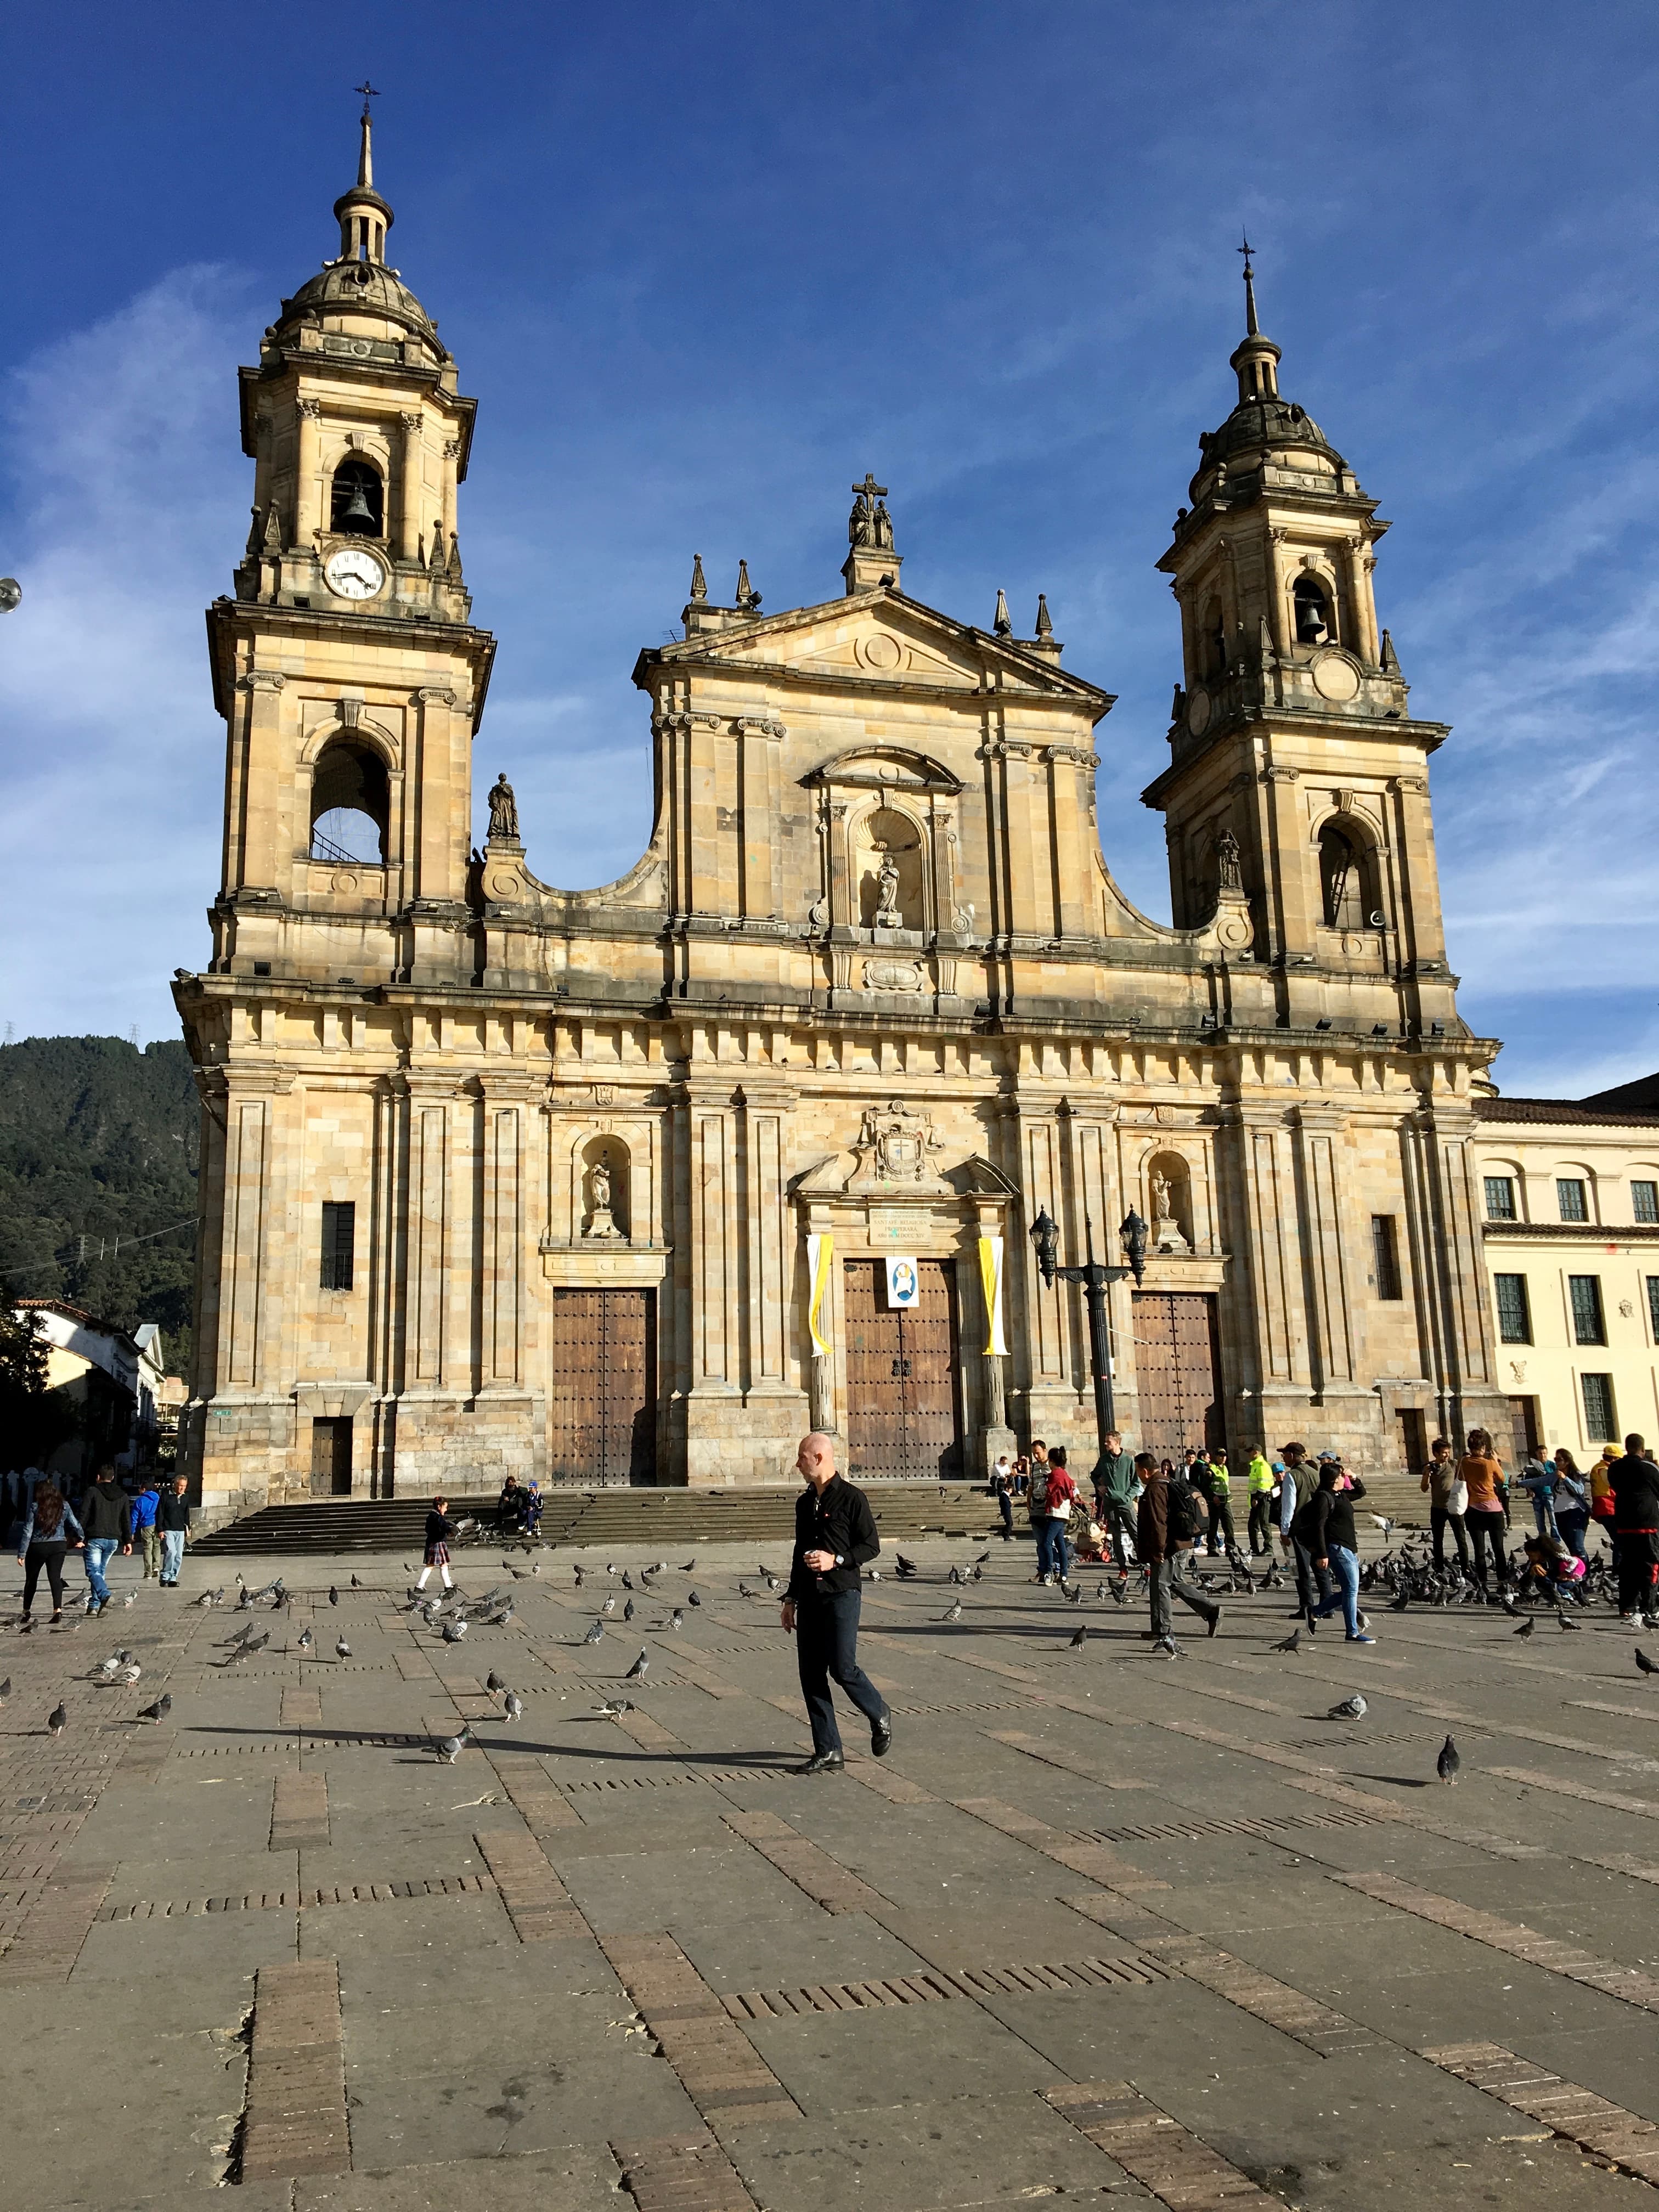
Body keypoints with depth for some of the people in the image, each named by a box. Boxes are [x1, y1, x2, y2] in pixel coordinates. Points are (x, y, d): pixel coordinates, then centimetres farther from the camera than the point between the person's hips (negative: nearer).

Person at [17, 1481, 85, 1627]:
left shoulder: (35, 1507, -8)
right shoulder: (64, 1506, 1)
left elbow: (28, 1531, -8)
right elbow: (75, 1525, 8)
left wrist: (22, 1553, -4)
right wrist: (81, 1539, 26)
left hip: (37, 1547, -2)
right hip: (58, 1546, 2)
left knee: (31, 1579, 15)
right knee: (55, 1577, -3)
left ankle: (26, 1611, 24)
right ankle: (58, 1609, -20)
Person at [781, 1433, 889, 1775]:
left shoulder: (852, 1498, -7)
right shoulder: (804, 1502, 15)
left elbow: (871, 1546, -7)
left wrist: (836, 1560, -19)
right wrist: (790, 1598, 19)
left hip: (842, 1595, -7)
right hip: (809, 1597, 7)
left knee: (842, 1668, -9)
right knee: (811, 1674, 3)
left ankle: (880, 1718, 19)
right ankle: (828, 1753, 10)